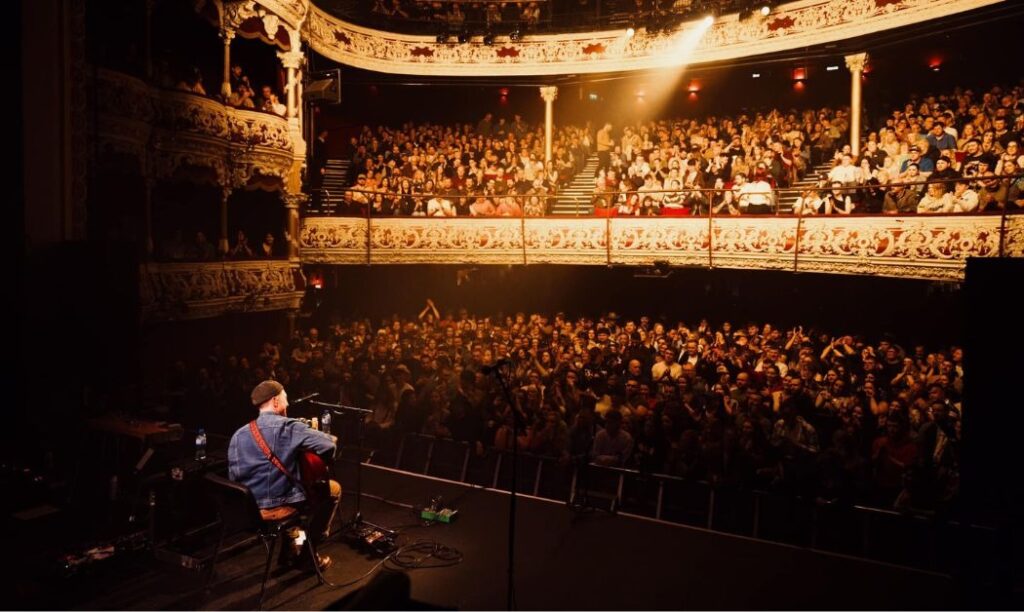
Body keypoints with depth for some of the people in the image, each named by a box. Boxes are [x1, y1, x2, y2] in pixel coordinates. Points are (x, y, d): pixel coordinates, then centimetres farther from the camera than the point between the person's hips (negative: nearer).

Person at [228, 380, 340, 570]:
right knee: (333, 488, 15)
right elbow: (328, 446, -22)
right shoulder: (289, 427, -16)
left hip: (248, 509, 6)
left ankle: (290, 547, 34)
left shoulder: (239, 434, 1)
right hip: (280, 508, -6)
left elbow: (233, 477, 7)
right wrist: (332, 439, 2)